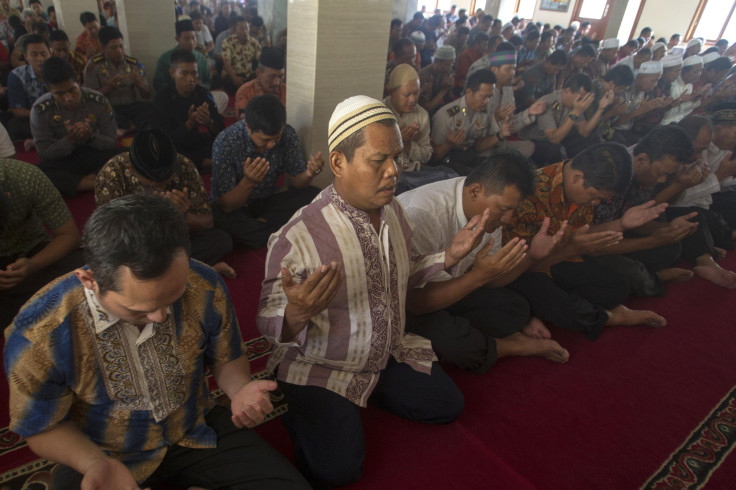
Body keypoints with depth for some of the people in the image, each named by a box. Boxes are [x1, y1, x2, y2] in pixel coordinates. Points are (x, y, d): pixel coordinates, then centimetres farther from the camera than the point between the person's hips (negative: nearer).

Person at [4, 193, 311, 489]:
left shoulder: (204, 287, -21)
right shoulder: (36, 338, -24)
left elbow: (226, 358, -3)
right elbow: (44, 429, -7)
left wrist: (240, 389, -24)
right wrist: (96, 465, -26)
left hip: (198, 432, 2)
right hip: (99, 454, -1)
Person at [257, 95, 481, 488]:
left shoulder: (393, 210, -4)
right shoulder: (298, 236, -28)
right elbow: (268, 324, -21)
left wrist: (449, 256, -3)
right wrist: (296, 313, -45)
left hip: (389, 351, 7)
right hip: (319, 367, -6)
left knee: (447, 405, 8)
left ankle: (367, 388, 26)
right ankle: (299, 410, 14)